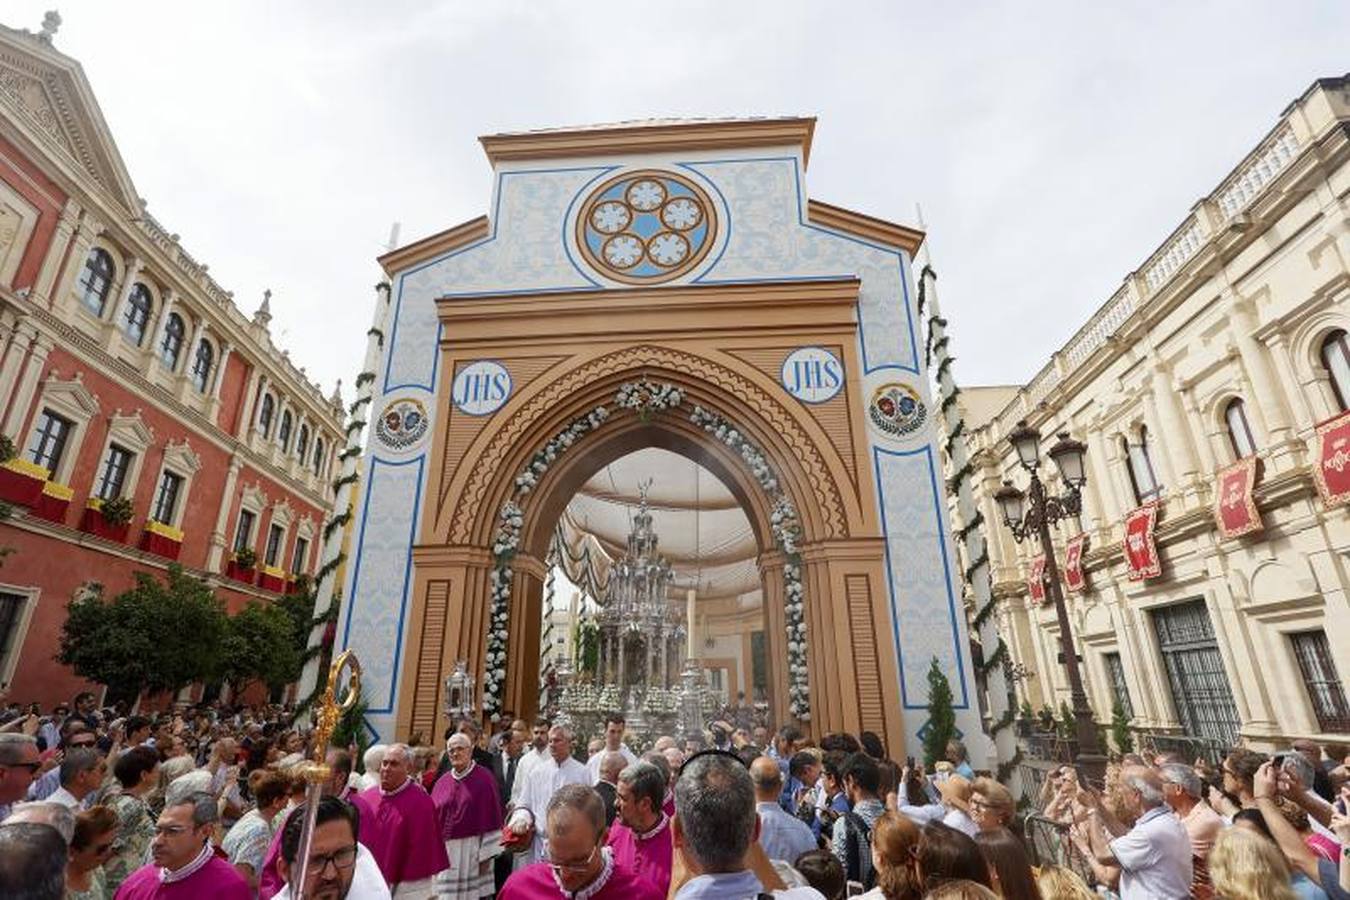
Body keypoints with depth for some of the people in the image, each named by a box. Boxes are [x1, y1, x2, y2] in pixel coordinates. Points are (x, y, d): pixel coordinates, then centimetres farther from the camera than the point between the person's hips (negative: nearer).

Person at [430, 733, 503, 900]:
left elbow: (491, 817, -8)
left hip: (472, 850, -4)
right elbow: (432, 817, 8)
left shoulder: (484, 778, -6)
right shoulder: (442, 782, 8)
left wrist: (487, 854, -11)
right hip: (444, 851, 4)